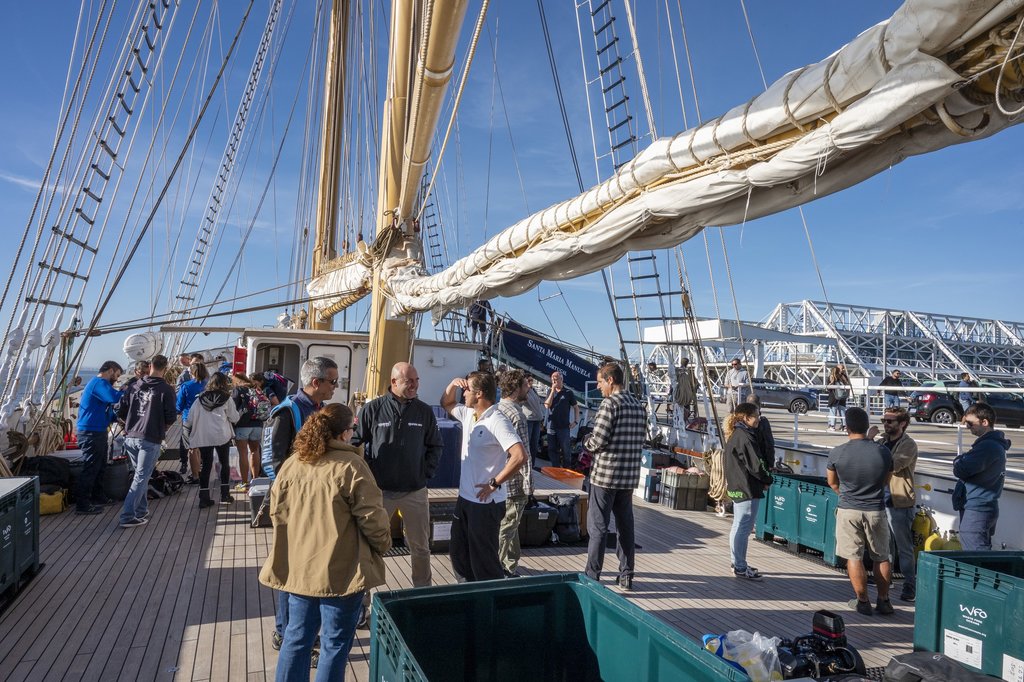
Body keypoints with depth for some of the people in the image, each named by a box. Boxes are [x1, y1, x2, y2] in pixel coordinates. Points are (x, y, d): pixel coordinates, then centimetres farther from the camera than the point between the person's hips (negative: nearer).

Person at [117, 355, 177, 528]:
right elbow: (171, 418, -9)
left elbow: (120, 412, 8)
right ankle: (127, 516, -3)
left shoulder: (134, 386, 8)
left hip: (130, 438, 5)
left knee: (140, 474, 19)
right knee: (141, 477, -1)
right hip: (150, 440, -5)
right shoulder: (166, 389, -7)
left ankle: (141, 512, 27)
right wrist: (162, 426, 11)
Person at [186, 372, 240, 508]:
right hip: (222, 435, -2)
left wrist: (190, 433, 15)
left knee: (206, 465, 8)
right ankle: (225, 495, 14)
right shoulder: (226, 399, -3)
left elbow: (190, 419, 3)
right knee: (225, 463, 12)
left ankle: (204, 498, 6)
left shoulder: (200, 399, 5)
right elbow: (234, 418, 1)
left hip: (203, 437, 2)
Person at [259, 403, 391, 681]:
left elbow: (277, 513, 11)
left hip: (297, 567, 6)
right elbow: (371, 517, -16)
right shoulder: (350, 466, -17)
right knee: (335, 643, 10)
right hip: (340, 571, -6)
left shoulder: (290, 464, 2)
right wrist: (382, 545, 3)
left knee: (297, 637, 20)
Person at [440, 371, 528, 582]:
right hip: (465, 499, 9)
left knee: (483, 560, 3)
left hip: (486, 503, -9)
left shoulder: (497, 422, -21)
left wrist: (494, 483, -22)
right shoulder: (468, 414, 5)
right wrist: (453, 383, 4)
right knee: (459, 556, 20)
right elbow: (446, 403, 24)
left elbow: (520, 456, -31)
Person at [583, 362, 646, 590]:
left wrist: (586, 442, 2)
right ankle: (626, 575, 23)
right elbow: (640, 441, 14)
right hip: (630, 476, 7)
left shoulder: (610, 403, -14)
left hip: (605, 474, -7)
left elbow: (598, 441, -19)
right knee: (626, 525, 15)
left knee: (598, 527, 2)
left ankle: (592, 577, 7)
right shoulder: (639, 406, 9)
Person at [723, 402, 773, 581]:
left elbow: (726, 460, 18)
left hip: (736, 487, 10)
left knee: (739, 526, 18)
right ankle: (740, 568, 6)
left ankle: (738, 563, 29)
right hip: (748, 489, -10)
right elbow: (756, 464, -19)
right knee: (743, 527, -2)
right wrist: (767, 481, -3)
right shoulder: (745, 437, -20)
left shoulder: (734, 435, 11)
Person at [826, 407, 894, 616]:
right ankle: (883, 601, 24)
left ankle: (863, 601, 14)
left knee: (854, 557, 8)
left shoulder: (836, 453, -12)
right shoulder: (883, 452, -9)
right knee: (881, 558, 16)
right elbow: (886, 481, 9)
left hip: (848, 511, -2)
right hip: (876, 511, 2)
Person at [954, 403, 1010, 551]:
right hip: (982, 507, 10)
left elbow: (960, 470, -21)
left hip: (977, 511, -10)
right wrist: (964, 460, 0)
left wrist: (959, 460, -3)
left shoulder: (988, 446, -20)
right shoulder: (995, 443, 15)